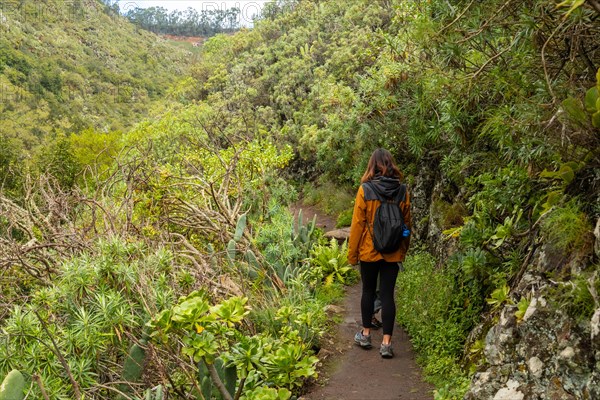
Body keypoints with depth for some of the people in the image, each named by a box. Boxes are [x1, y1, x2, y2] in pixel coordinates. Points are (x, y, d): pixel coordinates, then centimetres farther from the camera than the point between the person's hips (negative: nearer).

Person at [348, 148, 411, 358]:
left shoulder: (365, 190, -12)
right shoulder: (402, 191, -3)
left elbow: (357, 224, -9)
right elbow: (407, 225, 5)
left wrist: (352, 253, 0)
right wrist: (403, 251, 17)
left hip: (369, 251, -2)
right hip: (393, 253, 2)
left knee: (368, 291, 16)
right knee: (388, 294, 5)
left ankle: (366, 334, 26)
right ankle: (386, 342, 5)